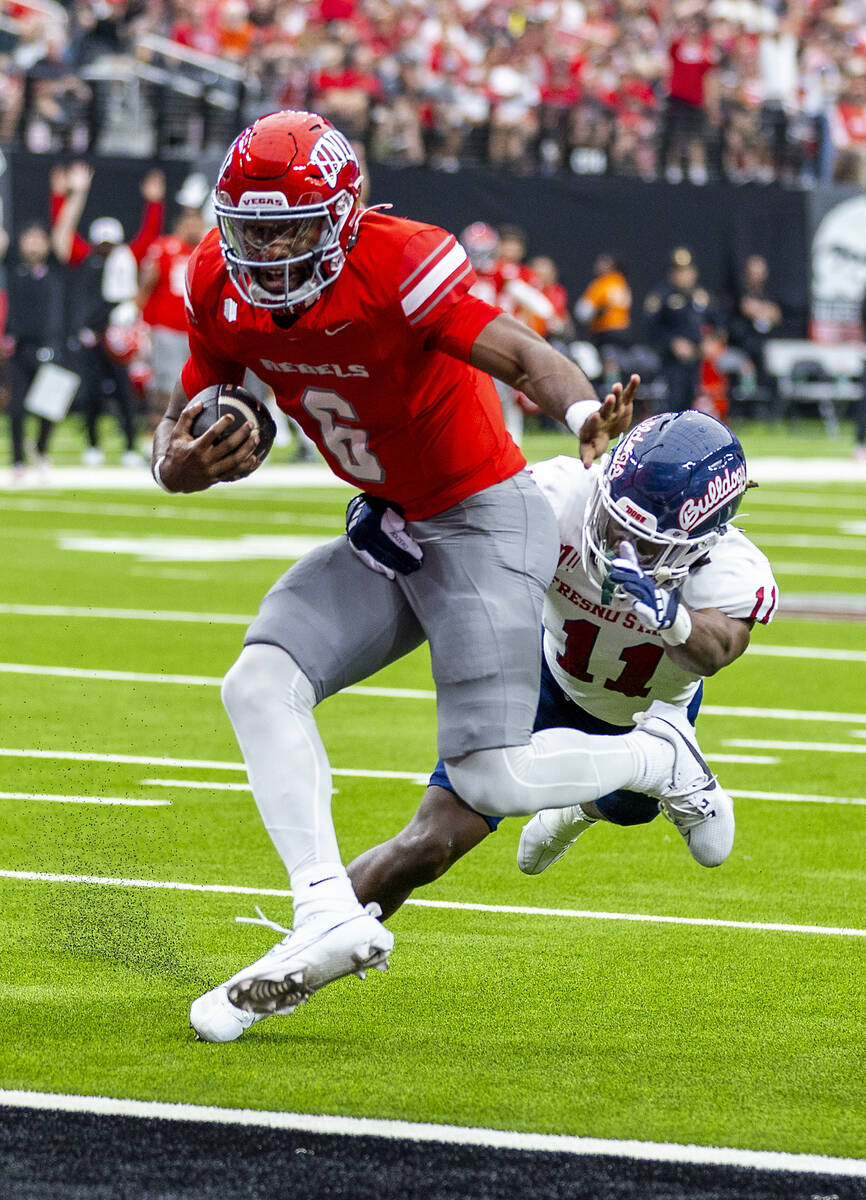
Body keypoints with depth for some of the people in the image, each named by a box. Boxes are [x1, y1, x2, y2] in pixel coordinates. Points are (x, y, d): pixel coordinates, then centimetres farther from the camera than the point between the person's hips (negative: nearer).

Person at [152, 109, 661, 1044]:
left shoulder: (395, 266, -27)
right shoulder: (222, 291, -7)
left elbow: (520, 354, -33)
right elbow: (182, 421, 2)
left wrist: (585, 416, -56)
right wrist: (181, 465, -24)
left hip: (484, 519, -7)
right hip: (388, 532, 7)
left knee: (491, 778, -12)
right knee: (260, 683, -14)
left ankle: (661, 757, 18)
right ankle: (328, 917, -17)